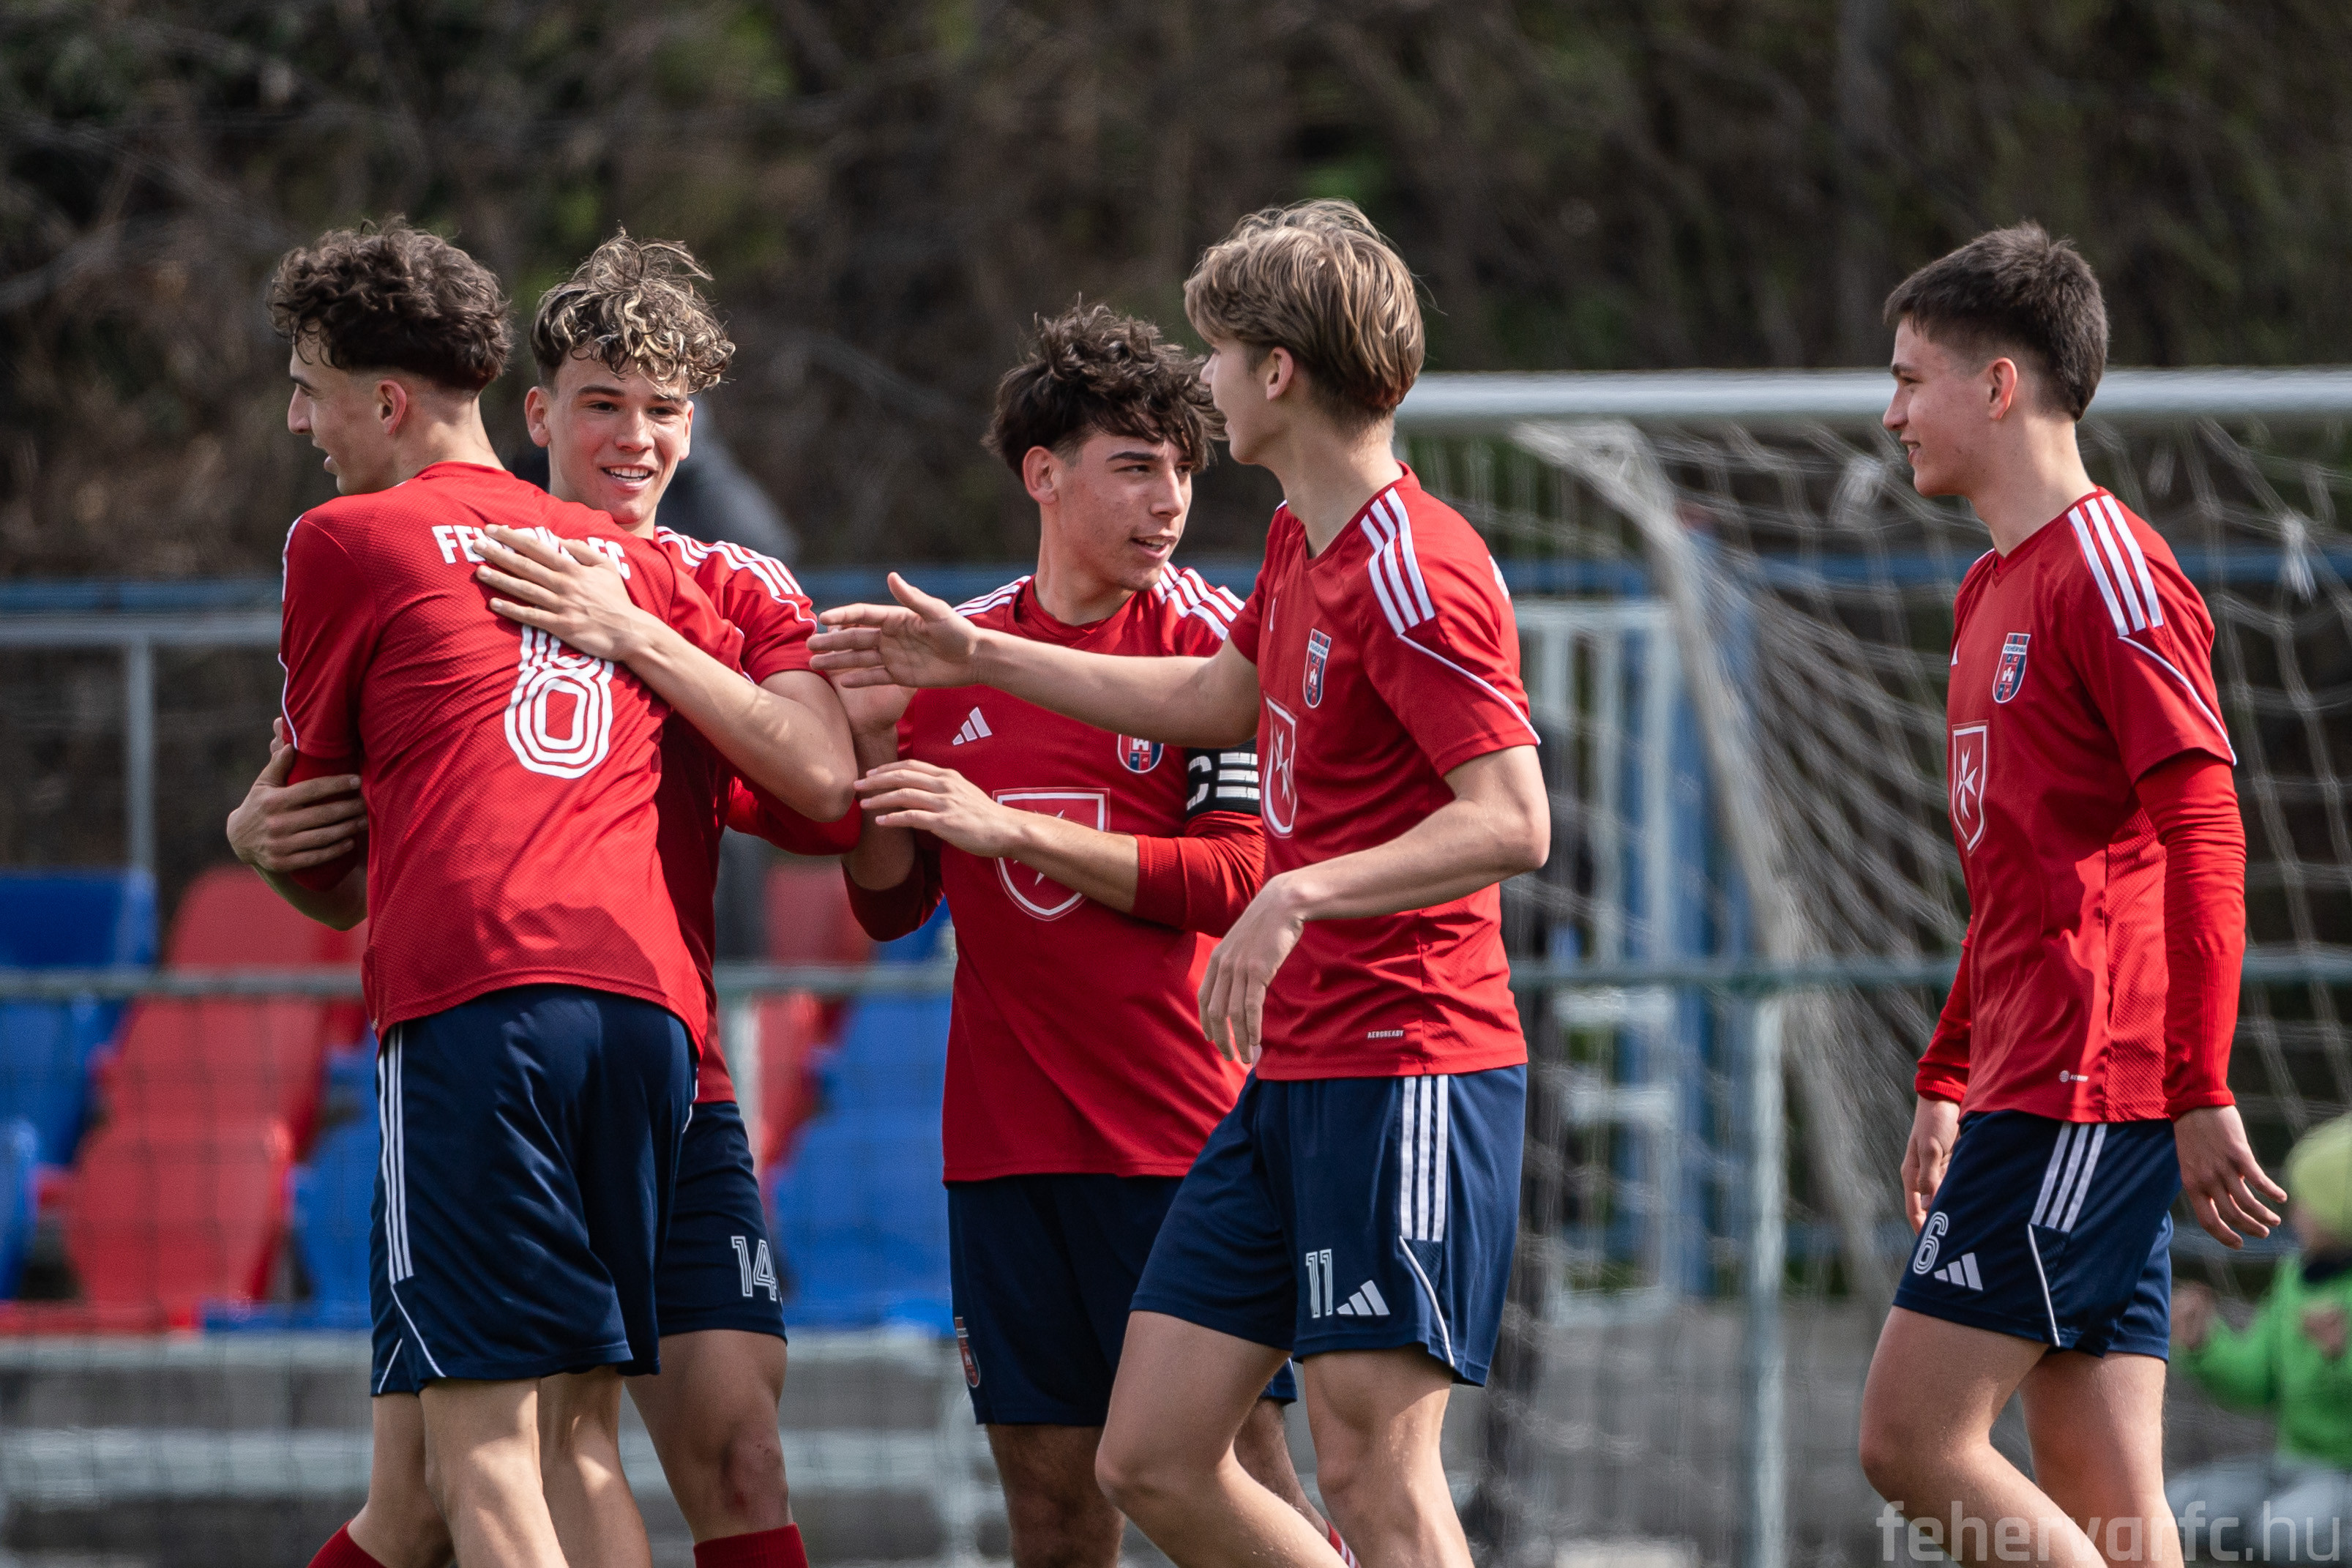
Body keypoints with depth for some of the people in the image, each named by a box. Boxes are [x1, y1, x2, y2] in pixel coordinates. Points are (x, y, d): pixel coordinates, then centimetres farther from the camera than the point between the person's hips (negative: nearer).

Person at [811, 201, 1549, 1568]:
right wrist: (979, 660, 39)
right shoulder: (1302, 545, 14)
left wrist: (1299, 897, -28)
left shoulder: (1415, 572, -16)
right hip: (1292, 1081, 10)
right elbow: (1218, 698, 34)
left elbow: (1514, 821, -23)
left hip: (1406, 1068, -10)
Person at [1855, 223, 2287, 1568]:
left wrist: (2200, 1091, -20)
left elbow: (2205, 837, -16)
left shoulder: (2108, 572, -10)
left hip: (2083, 1095, -10)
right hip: (2033, 1088, 10)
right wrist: (1947, 1081, 26)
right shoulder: (1997, 591, 20)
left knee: (1914, 1437, -12)